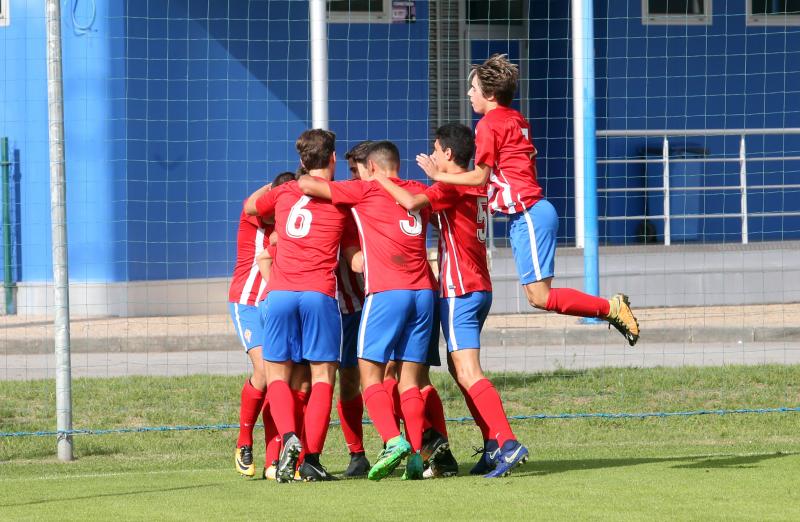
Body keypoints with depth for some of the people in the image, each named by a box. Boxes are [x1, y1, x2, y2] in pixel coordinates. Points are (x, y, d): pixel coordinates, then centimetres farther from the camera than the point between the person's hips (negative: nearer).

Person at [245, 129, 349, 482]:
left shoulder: (284, 192, 15)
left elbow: (250, 206, 36)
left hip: (279, 292, 2)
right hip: (319, 293, -2)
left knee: (277, 373, 11)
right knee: (323, 376, 2)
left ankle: (289, 438, -14)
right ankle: (311, 458, -9)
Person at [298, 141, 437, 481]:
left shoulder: (366, 191, 2)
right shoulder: (419, 192, 17)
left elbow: (307, 185, -1)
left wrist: (302, 180, 21)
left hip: (386, 292, -5)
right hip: (423, 291, 5)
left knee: (370, 374, -1)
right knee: (409, 378, 6)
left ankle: (394, 441, -20)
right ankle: (416, 456, -5)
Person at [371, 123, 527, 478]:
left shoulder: (451, 186, -12)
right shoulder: (477, 188, 15)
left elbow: (413, 202, -27)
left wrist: (382, 181, -13)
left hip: (459, 291, -9)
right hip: (479, 288, 9)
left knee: (468, 374, -15)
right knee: (459, 368, 18)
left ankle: (508, 443, -27)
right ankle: (492, 444, 14)